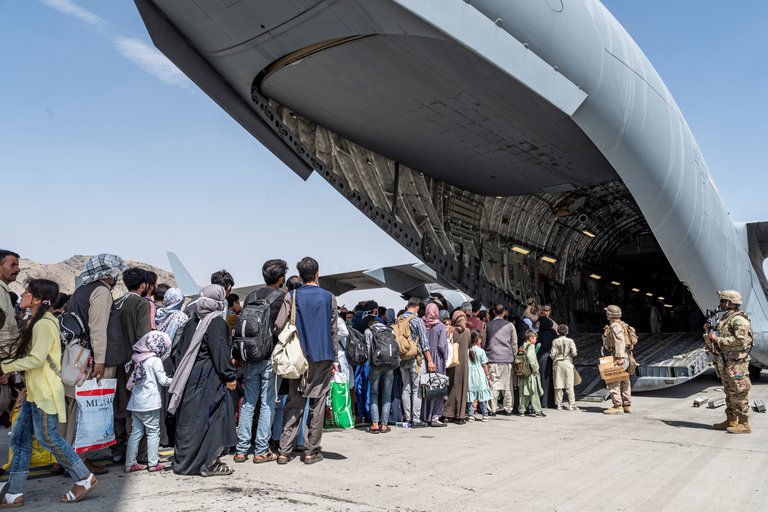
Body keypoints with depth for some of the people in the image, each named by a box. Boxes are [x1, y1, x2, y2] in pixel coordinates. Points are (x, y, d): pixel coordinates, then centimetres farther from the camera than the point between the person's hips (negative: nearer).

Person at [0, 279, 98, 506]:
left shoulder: (44, 324, -18)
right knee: (20, 437, 10)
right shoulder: (35, 321, 14)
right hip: (34, 390, 10)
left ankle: (85, 478, 6)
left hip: (45, 390, -10)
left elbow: (36, 359, -22)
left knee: (47, 437, -4)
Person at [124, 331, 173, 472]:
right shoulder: (155, 360, -11)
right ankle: (153, 463, 7)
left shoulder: (136, 359, 9)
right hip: (150, 403, -7)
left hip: (135, 402, 7)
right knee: (153, 432, 3)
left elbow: (131, 381, 15)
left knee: (135, 432, 11)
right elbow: (163, 381, -10)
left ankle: (130, 463, 14)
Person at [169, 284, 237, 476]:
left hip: (190, 377, 8)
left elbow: (181, 351, 15)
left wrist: (180, 374, 21)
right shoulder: (216, 322, -13)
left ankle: (184, 460, 23)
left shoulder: (192, 321, 11)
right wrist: (230, 376, -12)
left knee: (188, 419, 14)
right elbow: (220, 351, -18)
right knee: (210, 418, -1)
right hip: (208, 378, -8)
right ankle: (208, 463, 2)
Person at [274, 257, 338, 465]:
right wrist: (334, 359, 10)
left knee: (294, 404, 9)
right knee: (317, 403, 6)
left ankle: (285, 451, 8)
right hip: (323, 357, -1)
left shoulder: (291, 297, -1)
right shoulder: (329, 297, 1)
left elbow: (279, 326, -7)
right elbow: (333, 330, 3)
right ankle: (311, 451, 9)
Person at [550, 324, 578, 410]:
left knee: (558, 385, 6)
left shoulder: (555, 341, -4)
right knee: (569, 385, 3)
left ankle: (559, 404, 10)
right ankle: (571, 404, 3)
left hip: (557, 363, 1)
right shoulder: (570, 341, -7)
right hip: (567, 363, -1)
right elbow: (574, 353, -9)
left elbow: (552, 354, -5)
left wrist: (552, 358, 16)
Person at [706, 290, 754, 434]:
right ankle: (731, 421, 23)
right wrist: (712, 340, 7)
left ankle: (744, 424, 2)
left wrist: (717, 339, -21)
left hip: (736, 363, -10)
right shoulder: (725, 318, 16)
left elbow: (740, 340, -24)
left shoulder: (739, 320, -14)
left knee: (739, 394, -4)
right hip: (724, 363, 10)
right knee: (729, 393, 15)